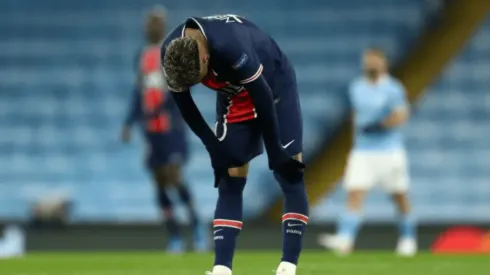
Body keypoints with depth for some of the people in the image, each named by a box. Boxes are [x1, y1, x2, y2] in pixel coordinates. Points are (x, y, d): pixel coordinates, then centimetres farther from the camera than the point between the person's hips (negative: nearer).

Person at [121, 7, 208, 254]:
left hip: (171, 128, -6)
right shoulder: (144, 57, 13)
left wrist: (159, 109, -25)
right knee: (160, 185, 3)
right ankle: (175, 238, 8)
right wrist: (129, 124, 11)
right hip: (151, 130, 6)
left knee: (174, 178, -15)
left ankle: (197, 225, 2)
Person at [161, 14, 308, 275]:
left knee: (289, 175, -12)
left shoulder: (231, 47, -42)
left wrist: (275, 153, -20)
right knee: (229, 182, -2)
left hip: (274, 86, -5)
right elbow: (183, 104, -8)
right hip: (233, 95, 5)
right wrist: (214, 148, -7)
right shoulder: (171, 53, -24)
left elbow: (263, 98, -30)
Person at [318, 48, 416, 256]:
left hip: (390, 151, -4)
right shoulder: (356, 88, 10)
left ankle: (408, 239, 25)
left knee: (399, 197, 7)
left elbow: (401, 116, -20)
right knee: (354, 195, -11)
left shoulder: (392, 88, -9)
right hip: (362, 152, 4)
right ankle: (344, 240, -23)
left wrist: (377, 126, -24)